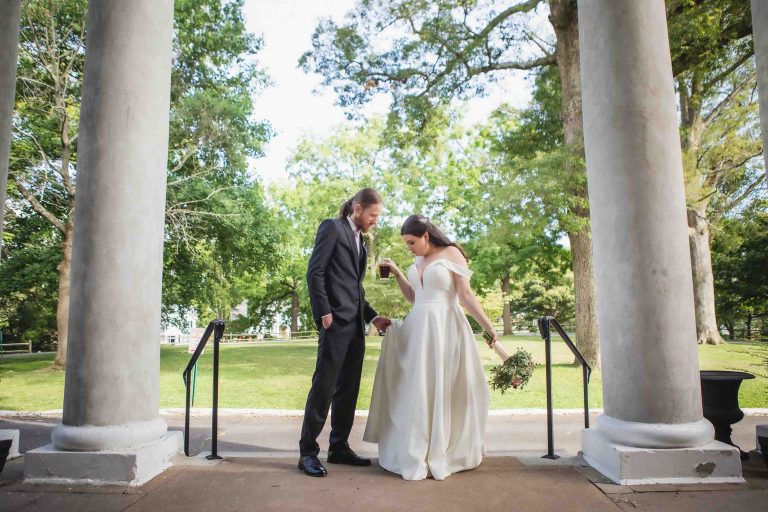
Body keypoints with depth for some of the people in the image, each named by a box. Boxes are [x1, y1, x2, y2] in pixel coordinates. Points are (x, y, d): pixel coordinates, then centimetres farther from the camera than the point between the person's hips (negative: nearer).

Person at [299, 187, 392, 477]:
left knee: (348, 388, 10)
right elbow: (315, 272, -10)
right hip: (336, 321, -8)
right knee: (324, 386, -5)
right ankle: (308, 451, 5)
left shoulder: (360, 240, 22)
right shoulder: (332, 227, -1)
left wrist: (372, 317, 15)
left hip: (355, 324, 8)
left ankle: (339, 447, 20)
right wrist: (324, 313, -16)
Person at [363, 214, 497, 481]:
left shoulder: (452, 253, -4)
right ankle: (418, 453, 14)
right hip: (418, 329, 6)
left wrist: (488, 326, -14)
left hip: (445, 329, -6)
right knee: (417, 391, 5)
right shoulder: (418, 261, 14)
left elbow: (466, 295, -8)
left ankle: (442, 454, 15)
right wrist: (397, 273, 13)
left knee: (442, 390, 1)